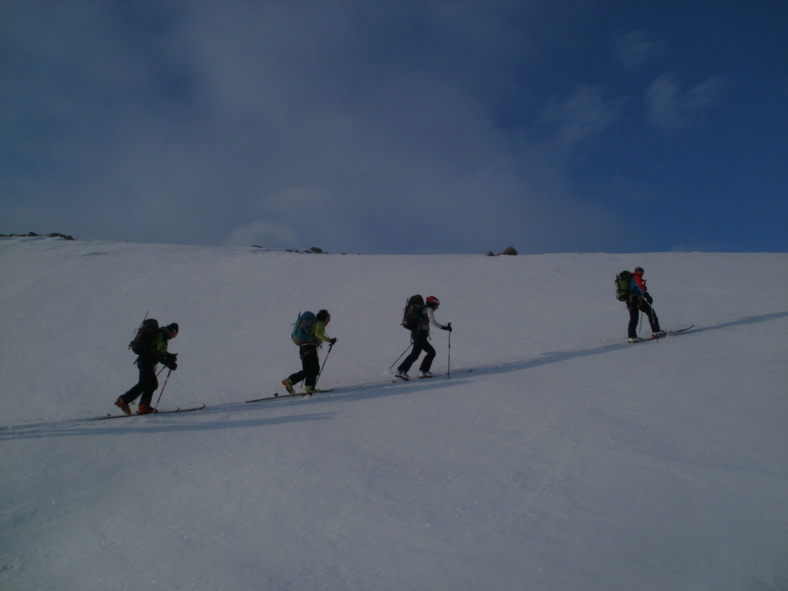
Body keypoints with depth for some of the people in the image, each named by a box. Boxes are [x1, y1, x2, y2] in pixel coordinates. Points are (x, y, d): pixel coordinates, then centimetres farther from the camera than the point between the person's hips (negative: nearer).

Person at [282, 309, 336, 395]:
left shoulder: (313, 323, 27)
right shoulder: (320, 323, 0)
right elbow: (318, 334, -19)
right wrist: (329, 340, -19)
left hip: (302, 348, 9)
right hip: (310, 347, -9)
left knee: (306, 371, 11)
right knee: (314, 369, -3)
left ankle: (289, 381, 3)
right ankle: (309, 388, -11)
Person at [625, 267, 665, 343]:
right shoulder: (636, 277, 2)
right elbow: (640, 286, -16)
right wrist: (647, 295, -26)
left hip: (629, 300, 8)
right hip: (637, 298, -8)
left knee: (633, 318, 8)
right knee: (650, 312, 2)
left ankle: (631, 337, -1)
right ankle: (656, 331, 0)